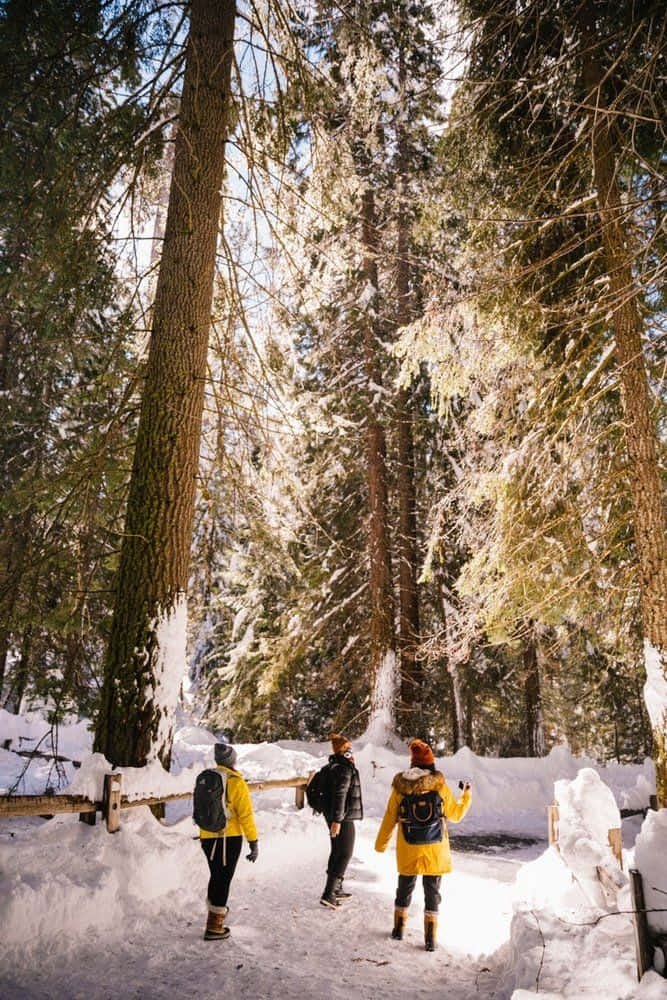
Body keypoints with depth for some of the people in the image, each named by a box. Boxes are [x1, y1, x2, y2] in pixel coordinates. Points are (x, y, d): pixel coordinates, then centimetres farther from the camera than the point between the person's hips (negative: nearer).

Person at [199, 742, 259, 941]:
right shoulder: (236, 782, -15)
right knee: (223, 879, 5)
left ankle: (216, 909, 41)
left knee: (216, 876, 24)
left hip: (207, 838, 6)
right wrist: (253, 842, -10)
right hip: (229, 838, -6)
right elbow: (246, 814, -15)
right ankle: (214, 927, 10)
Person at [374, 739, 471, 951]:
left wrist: (381, 844, 15)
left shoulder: (399, 787, -6)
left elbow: (390, 819, 1)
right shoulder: (439, 786, -9)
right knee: (432, 893, 11)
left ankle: (399, 929, 32)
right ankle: (430, 939, 10)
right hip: (435, 851, -1)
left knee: (405, 889, 20)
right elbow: (455, 814, 3)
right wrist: (467, 795, 21)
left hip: (408, 850, 1)